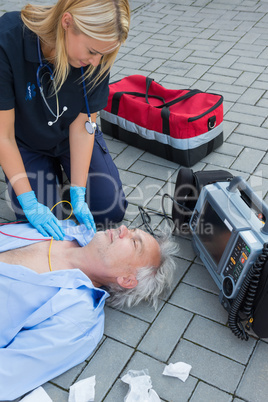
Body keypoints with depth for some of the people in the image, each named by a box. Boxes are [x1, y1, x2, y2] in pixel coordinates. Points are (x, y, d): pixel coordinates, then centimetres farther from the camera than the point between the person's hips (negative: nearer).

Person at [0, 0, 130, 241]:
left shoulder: (97, 53, -26)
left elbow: (82, 127, -19)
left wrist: (78, 195, -23)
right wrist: (30, 204, -28)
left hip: (70, 137, 2)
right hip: (26, 142, -2)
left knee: (111, 210, -3)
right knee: (37, 225, -9)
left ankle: (63, 168, 23)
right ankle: (51, 172, 20)